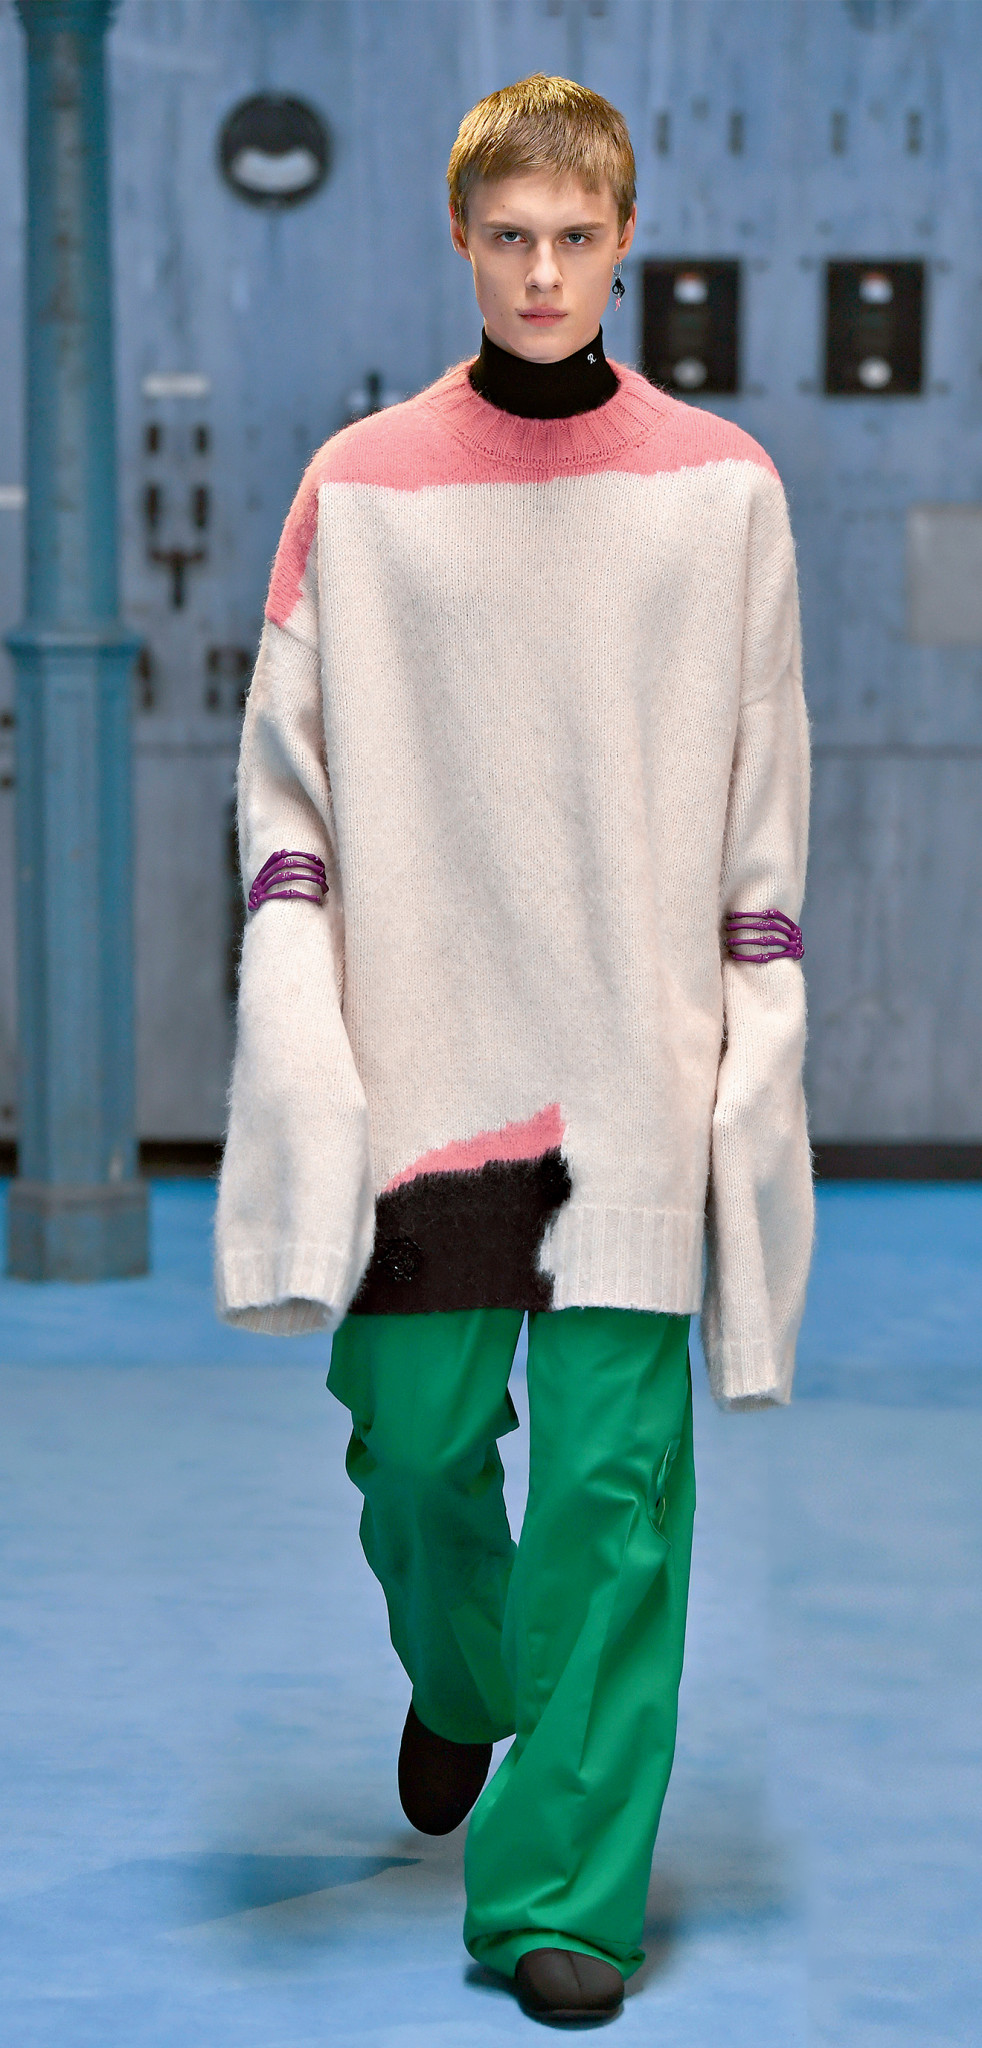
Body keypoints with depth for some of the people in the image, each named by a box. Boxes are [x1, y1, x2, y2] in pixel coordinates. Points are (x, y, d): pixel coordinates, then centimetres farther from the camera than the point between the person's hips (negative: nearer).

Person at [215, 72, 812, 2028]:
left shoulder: (721, 485, 5)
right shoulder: (359, 486, 4)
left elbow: (763, 791, 8)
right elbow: (285, 765, 7)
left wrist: (759, 1016, 2)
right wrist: (292, 984, -5)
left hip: (640, 1059, 0)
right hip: (424, 1047, 1)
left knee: (613, 1471, -5)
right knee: (415, 1439, 5)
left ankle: (560, 1888, 3)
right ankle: (460, 1681, 39)